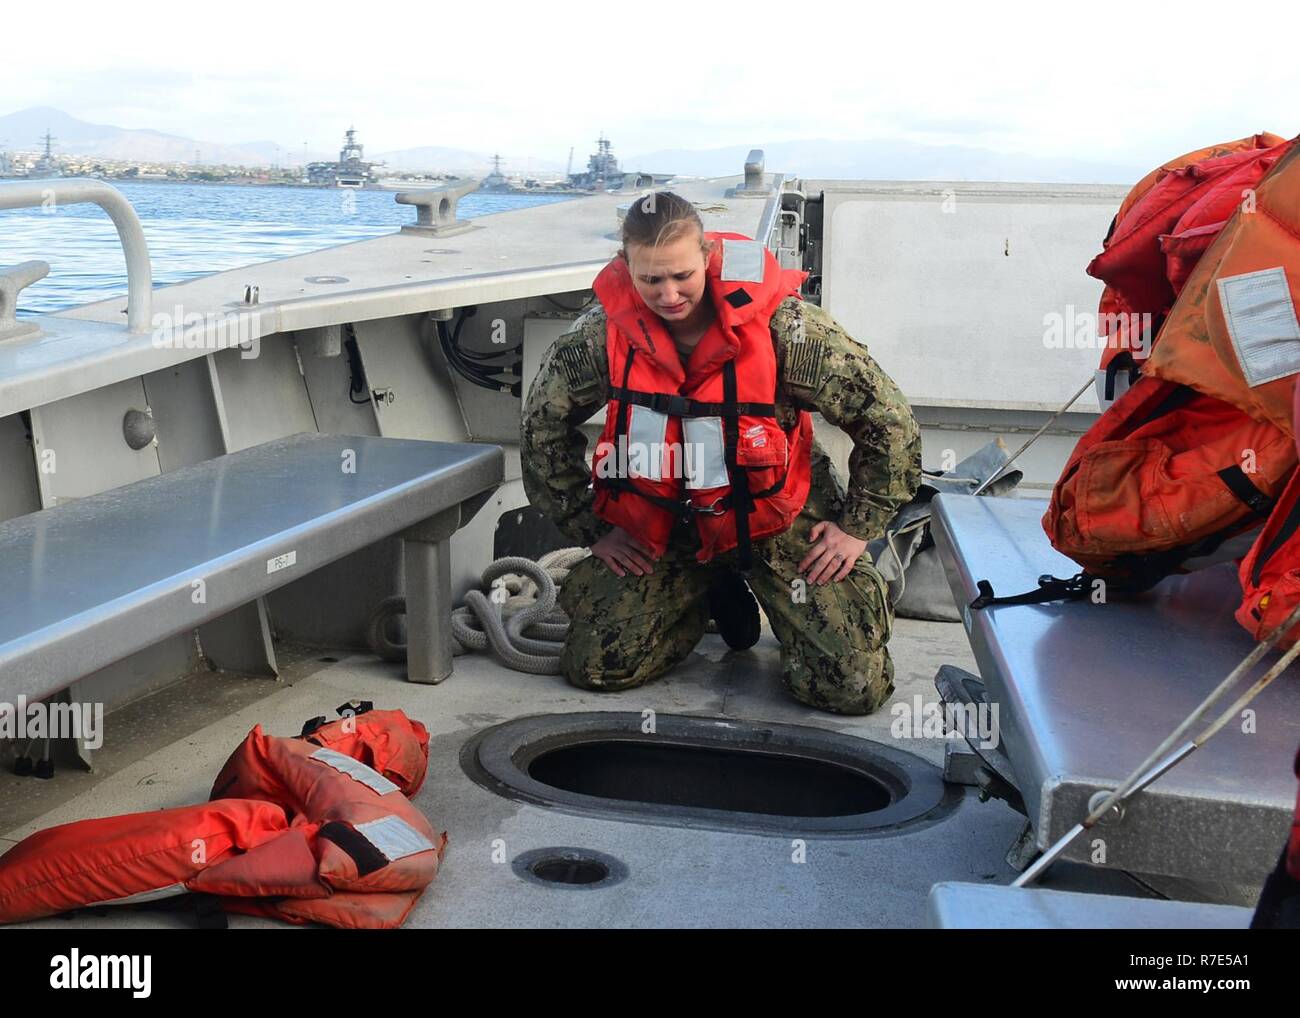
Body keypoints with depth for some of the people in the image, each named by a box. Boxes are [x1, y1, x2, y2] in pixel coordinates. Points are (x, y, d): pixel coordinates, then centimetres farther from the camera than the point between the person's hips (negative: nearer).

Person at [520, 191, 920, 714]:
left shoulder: (782, 325, -23)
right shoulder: (603, 333, -15)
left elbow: (889, 421, -12)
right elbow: (542, 427, 4)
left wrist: (857, 528, -7)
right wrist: (592, 528, 4)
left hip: (779, 523, -2)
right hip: (663, 528, 3)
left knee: (854, 687, -11)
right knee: (596, 666, -5)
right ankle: (720, 598, 22)